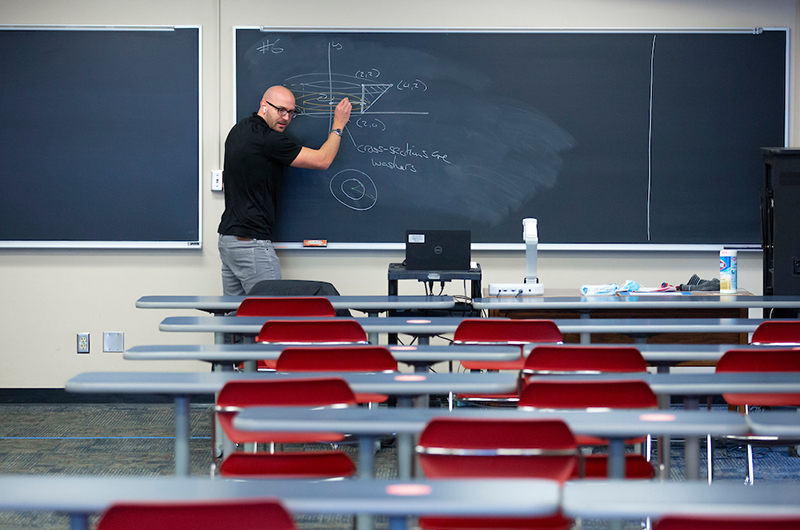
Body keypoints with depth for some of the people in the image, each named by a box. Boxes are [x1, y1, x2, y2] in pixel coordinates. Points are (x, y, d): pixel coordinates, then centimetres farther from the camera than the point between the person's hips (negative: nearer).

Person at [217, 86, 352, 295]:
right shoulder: (268, 140, -16)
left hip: (227, 238, 10)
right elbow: (322, 160, -8)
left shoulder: (238, 130, 13)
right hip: (252, 242, -10)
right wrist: (338, 126, 7)